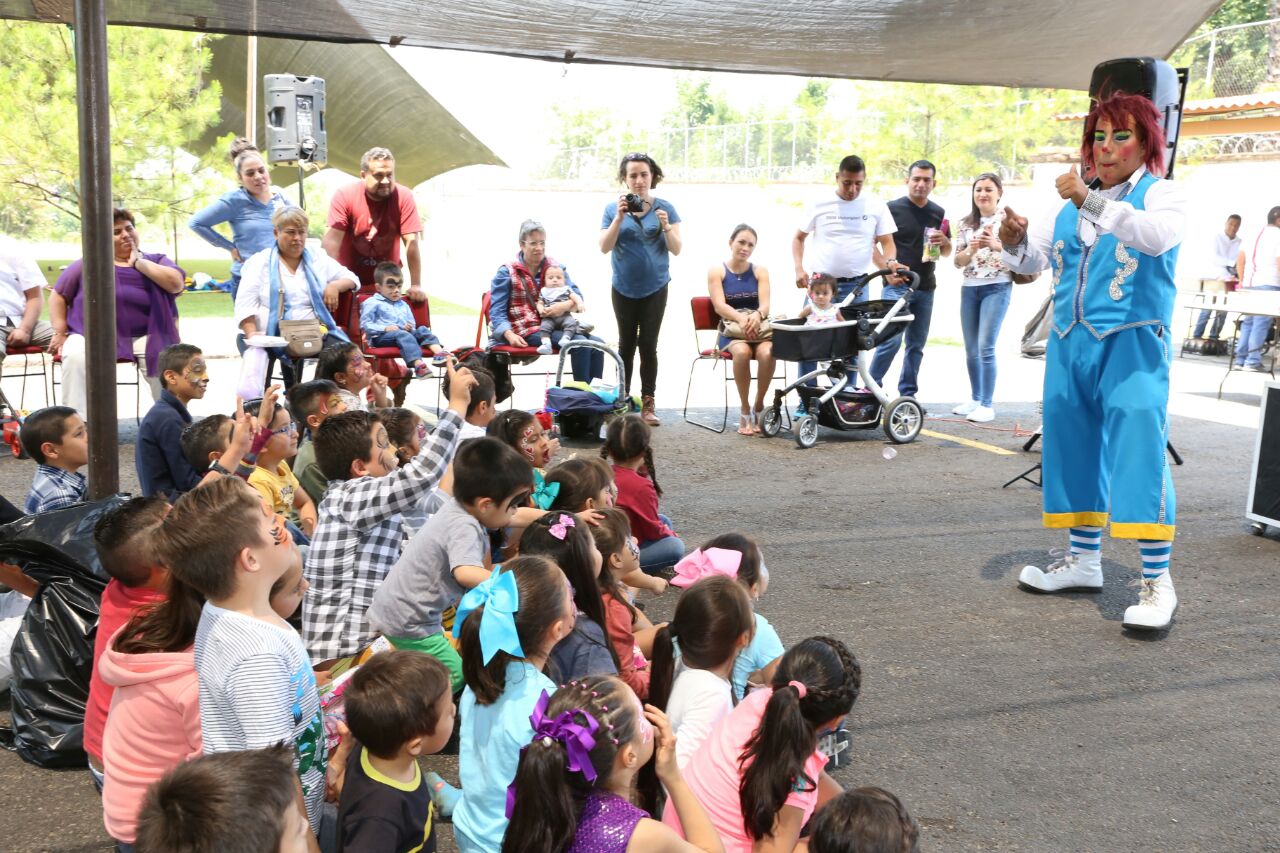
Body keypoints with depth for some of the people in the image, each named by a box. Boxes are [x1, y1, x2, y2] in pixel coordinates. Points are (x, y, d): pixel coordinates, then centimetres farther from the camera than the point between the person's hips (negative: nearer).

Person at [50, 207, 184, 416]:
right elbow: (58, 295, 14)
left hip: (142, 337, 0)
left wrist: (138, 262, -4)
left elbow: (176, 284, -9)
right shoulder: (88, 265, 10)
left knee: (163, 357, -30)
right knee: (76, 356, -31)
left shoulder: (154, 261, 11)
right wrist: (60, 333, 3)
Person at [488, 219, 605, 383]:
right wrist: (509, 335, -21)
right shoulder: (507, 272, 4)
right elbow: (497, 311, -1)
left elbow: (576, 295, 6)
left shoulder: (556, 267, 14)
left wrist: (566, 305, -18)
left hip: (555, 326, 5)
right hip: (528, 331, -5)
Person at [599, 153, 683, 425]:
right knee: (626, 344, 9)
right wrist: (620, 217, -17)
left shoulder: (665, 208, 0)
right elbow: (604, 247, -7)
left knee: (648, 345, -4)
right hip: (624, 288, 1)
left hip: (655, 288, -1)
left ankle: (647, 404, 0)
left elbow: (677, 249, -2)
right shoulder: (613, 208, 1)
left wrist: (666, 226, -20)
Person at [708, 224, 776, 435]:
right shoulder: (717, 271, 7)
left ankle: (758, 408, -14)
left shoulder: (760, 272, 13)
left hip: (758, 328, 2)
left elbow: (765, 305, -1)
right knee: (742, 352, -37)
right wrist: (741, 319, -28)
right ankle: (745, 411, -22)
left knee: (766, 353, -34)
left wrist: (757, 315, -27)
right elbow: (719, 306, -7)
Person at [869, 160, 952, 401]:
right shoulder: (892, 209, -3)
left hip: (925, 288, 5)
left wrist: (943, 241, -5)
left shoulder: (939, 213, 12)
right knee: (891, 340, -15)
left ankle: (908, 394, 17)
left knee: (916, 344, 9)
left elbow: (947, 253, 19)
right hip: (897, 285, -5)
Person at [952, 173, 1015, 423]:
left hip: (997, 287, -5)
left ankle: (987, 405, -6)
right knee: (971, 349, 9)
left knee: (986, 347, -12)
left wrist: (996, 245, -24)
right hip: (969, 288, 5)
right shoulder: (966, 223, 10)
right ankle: (975, 399, 22)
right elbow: (958, 261, 8)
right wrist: (971, 249, -13)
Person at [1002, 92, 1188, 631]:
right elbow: (1035, 258, 15)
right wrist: (1015, 243, -7)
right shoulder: (1073, 203, 16)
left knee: (1138, 449, -13)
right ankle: (1083, 560, 25)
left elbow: (1158, 235, -22)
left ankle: (1157, 582, -6)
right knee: (1074, 448, 10)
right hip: (1070, 343, 6)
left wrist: (1092, 202, -32)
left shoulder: (1162, 193, 0)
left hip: (1132, 343, -6)